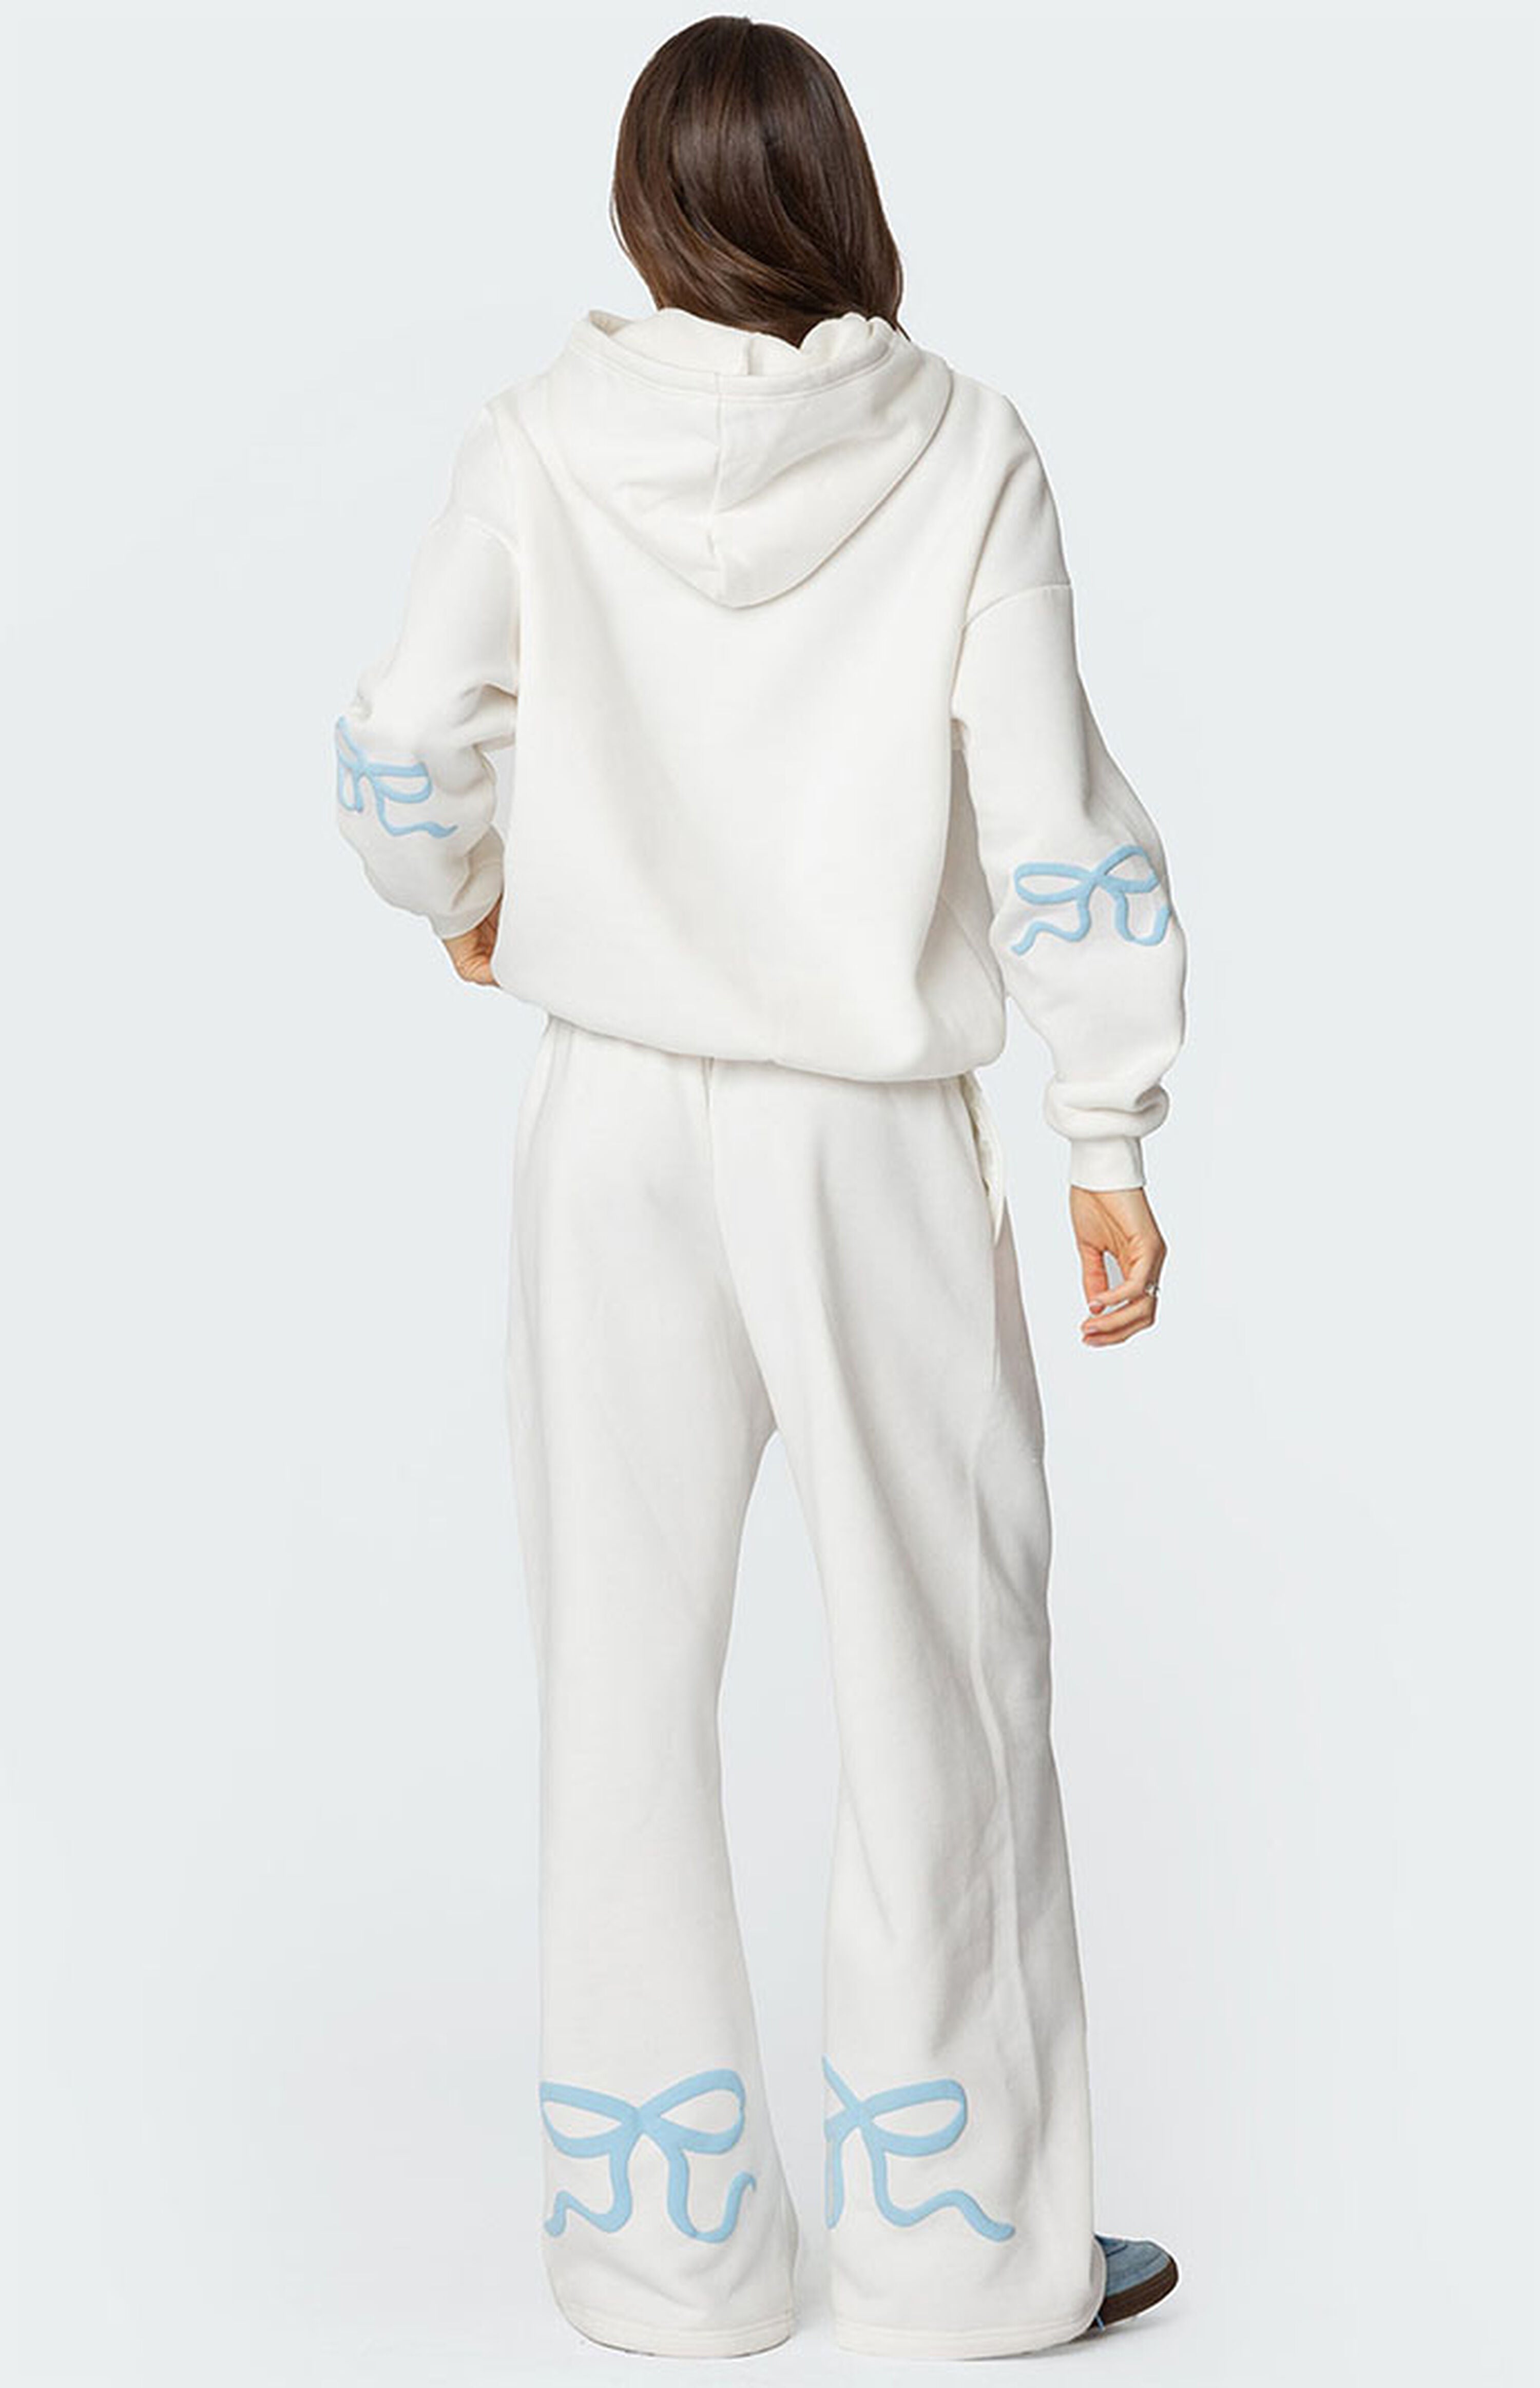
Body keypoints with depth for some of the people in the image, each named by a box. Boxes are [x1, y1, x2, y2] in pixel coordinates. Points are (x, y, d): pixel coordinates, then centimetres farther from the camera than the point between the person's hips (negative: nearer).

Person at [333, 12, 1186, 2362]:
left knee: (631, 1671, 11)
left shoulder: (553, 438, -3)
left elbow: (402, 746, -3)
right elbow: (1054, 820, -9)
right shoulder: (960, 452, -6)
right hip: (877, 1132, -2)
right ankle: (963, 2244, 15)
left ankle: (666, 2241, 19)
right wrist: (1112, 1139, -3)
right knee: (939, 1670, 8)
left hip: (619, 1114, 2)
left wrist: (465, 902, 19)